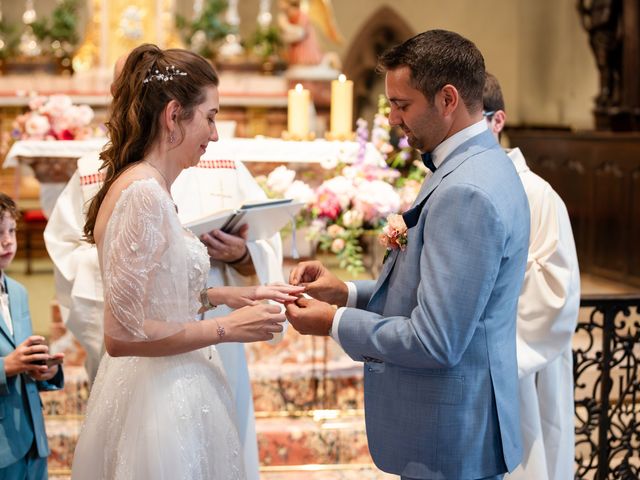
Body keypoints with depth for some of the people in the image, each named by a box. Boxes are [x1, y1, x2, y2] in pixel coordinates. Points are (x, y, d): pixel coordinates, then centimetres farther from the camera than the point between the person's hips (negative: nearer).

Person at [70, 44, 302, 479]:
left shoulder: (147, 185, 8)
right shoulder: (143, 194, -20)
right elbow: (122, 334, -22)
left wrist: (225, 295, 7)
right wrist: (225, 328, -15)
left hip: (167, 390, 9)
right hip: (161, 405, -9)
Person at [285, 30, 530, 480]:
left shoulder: (467, 193, -24)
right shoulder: (481, 167, 8)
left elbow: (435, 341, -25)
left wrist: (335, 322, -13)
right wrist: (346, 292, 4)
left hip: (449, 441, -9)